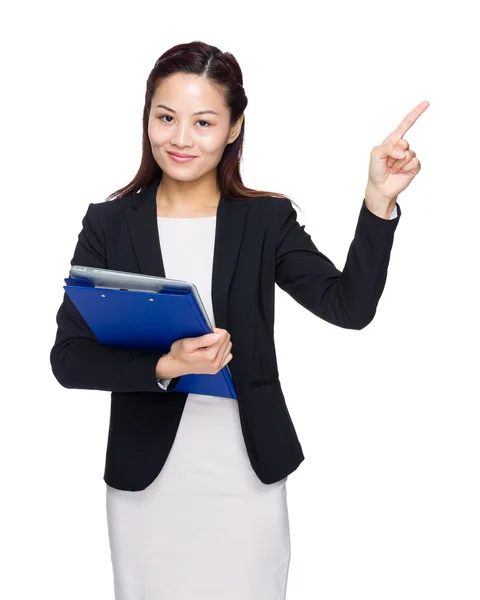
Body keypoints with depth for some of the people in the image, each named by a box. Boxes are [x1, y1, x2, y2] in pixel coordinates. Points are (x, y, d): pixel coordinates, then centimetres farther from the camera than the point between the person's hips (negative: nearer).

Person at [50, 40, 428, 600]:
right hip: (146, 479, 0)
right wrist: (165, 367, -22)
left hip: (249, 475, 0)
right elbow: (68, 357, -7)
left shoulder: (267, 219, -1)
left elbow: (350, 307, -12)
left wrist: (379, 199, -23)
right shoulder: (109, 223, -2)